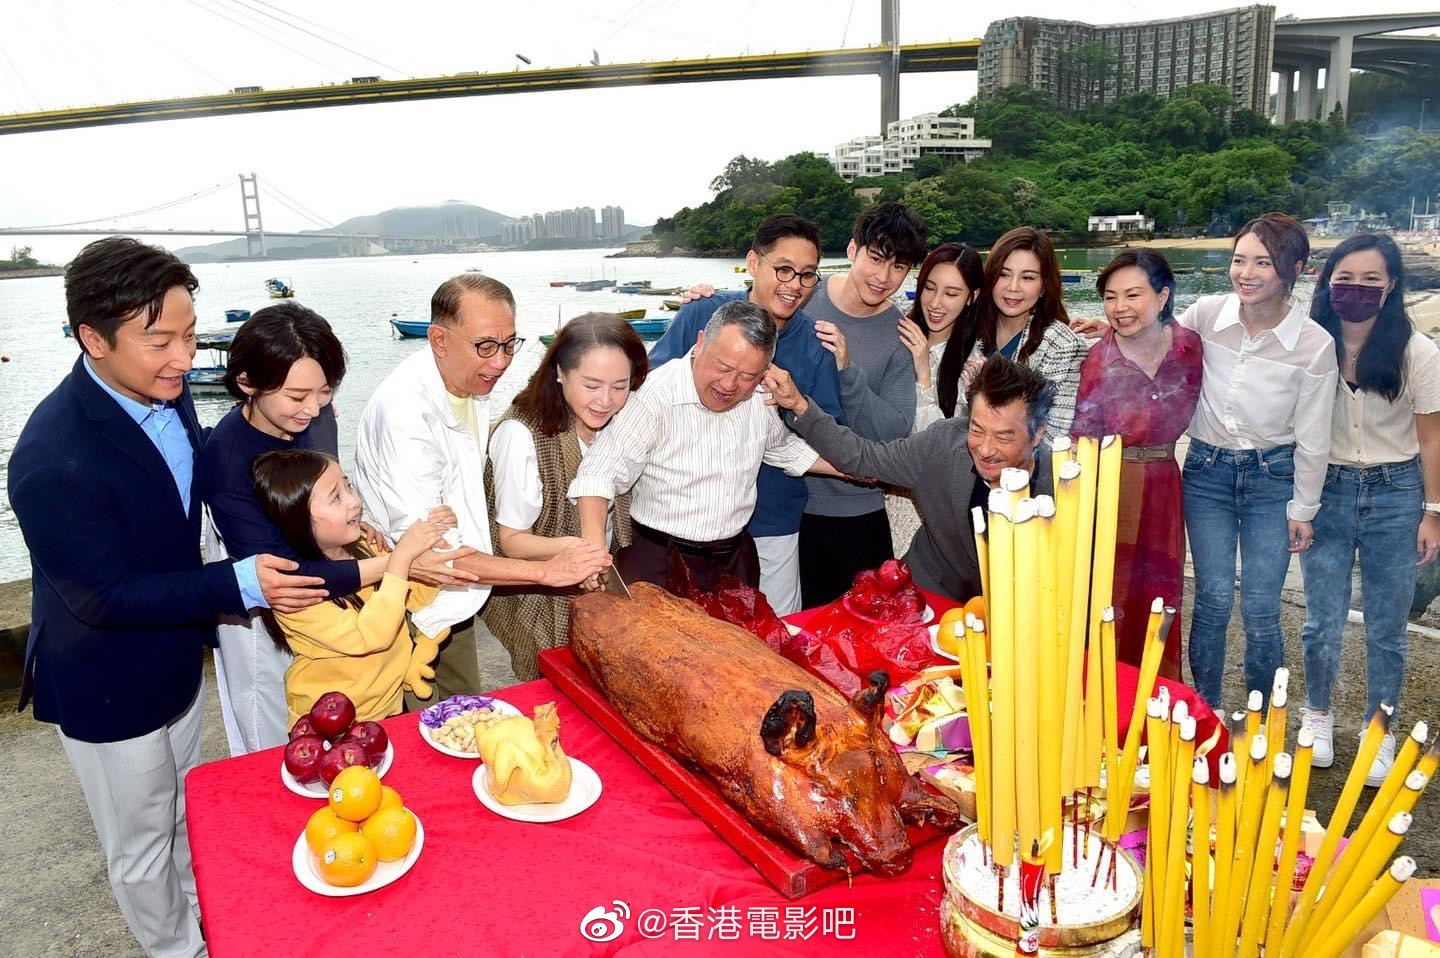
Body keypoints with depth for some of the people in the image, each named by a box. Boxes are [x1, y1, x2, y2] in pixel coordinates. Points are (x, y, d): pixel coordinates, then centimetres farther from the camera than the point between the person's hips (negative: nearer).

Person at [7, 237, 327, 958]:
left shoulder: (165, 391, -12)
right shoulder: (54, 459, -34)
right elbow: (103, 599, -28)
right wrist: (240, 585, -35)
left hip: (176, 656, 7)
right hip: (108, 688, -7)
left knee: (184, 815, 31)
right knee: (142, 846, 18)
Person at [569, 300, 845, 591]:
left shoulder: (760, 396, -2)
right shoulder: (656, 395, -22)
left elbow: (782, 447, 19)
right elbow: (600, 474, -26)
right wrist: (595, 548, -39)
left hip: (736, 559, 5)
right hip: (659, 564, -5)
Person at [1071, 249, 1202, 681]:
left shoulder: (1190, 346, -3)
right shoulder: (1097, 361, -12)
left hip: (1163, 488, 4)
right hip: (1110, 491, -4)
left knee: (1159, 600, 14)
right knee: (1110, 602, 3)